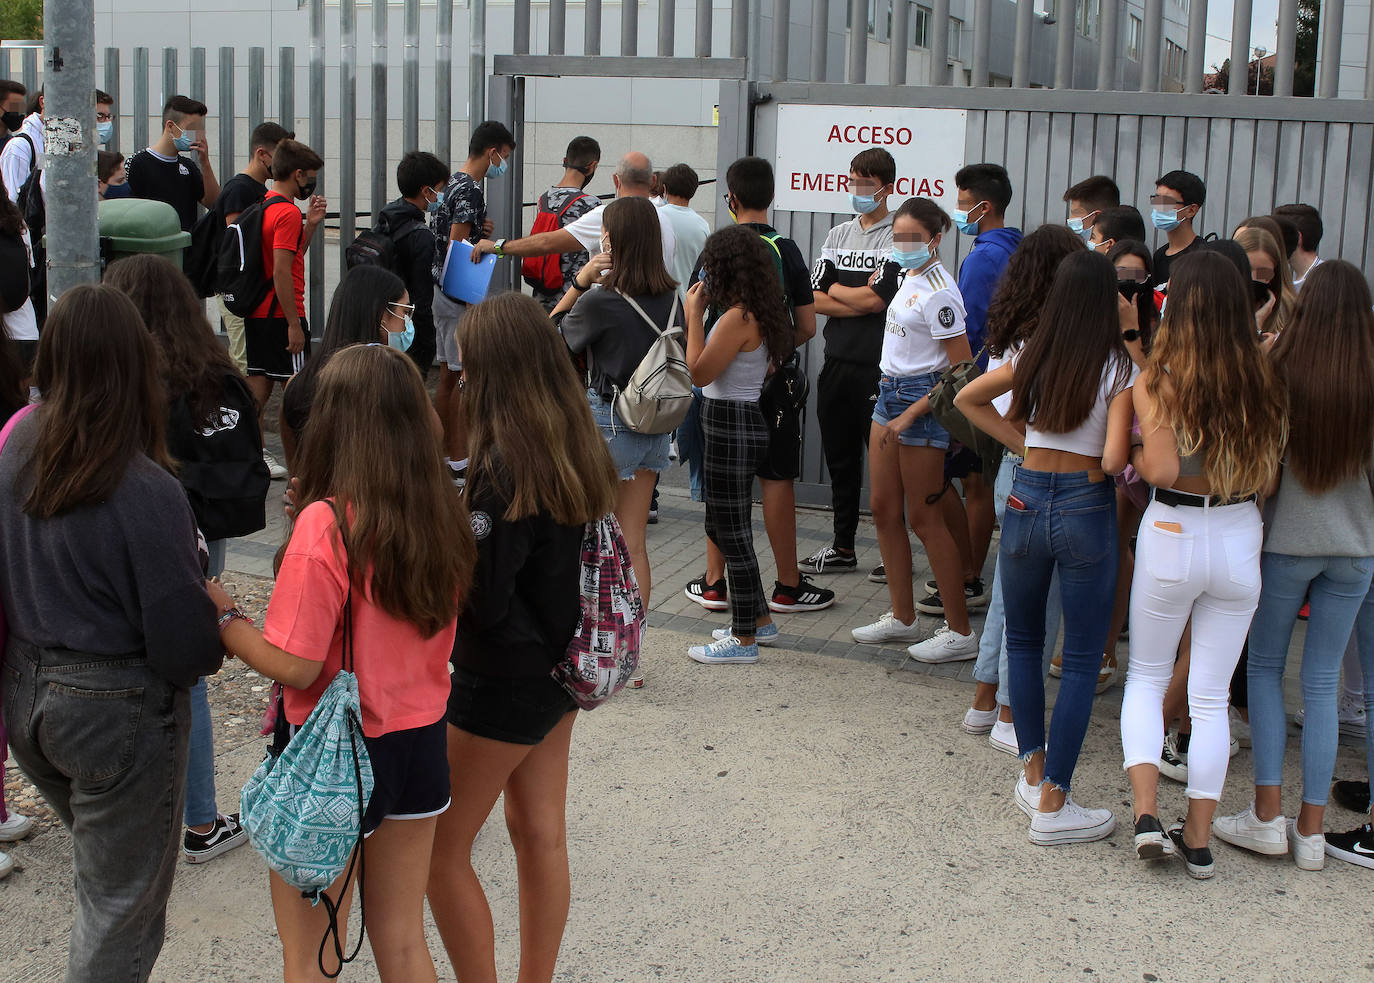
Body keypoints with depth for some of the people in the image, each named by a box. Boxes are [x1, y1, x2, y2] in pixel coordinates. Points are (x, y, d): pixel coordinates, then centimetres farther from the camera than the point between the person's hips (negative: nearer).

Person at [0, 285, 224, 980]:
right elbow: (186, 646, -21)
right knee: (122, 903, 10)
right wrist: (215, 638, -1)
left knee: (102, 865, 28)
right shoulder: (146, 491, -25)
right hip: (119, 713, -7)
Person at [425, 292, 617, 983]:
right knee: (541, 836, 18)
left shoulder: (503, 468, -25)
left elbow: (481, 600, -25)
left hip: (504, 684, -8)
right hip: (560, 666, 8)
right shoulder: (582, 452, 0)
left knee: (440, 847, 7)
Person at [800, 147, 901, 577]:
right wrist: (861, 298, -8)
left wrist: (836, 290, 0)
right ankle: (842, 547, 22)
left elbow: (878, 299, -16)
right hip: (837, 361, 6)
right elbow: (814, 299, 6)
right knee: (839, 458, 12)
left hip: (878, 366, -6)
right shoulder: (838, 235, 14)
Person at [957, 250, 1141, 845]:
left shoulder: (1033, 357, 3)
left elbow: (968, 399, 16)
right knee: (1081, 660, 4)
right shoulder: (1118, 366, -9)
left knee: (1023, 640, 22)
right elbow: (1114, 459, -18)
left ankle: (1033, 772, 25)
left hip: (1028, 498, 4)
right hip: (1087, 506, -4)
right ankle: (1052, 804, 4)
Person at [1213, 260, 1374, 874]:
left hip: (1287, 537, -2)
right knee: (1323, 681, 10)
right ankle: (1311, 829, 13)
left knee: (1265, 667, 13)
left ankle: (1267, 814, 7)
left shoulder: (1279, 370, -13)